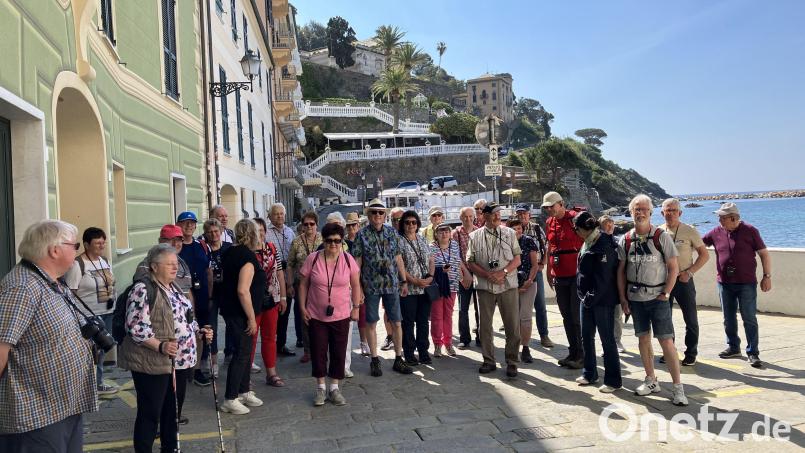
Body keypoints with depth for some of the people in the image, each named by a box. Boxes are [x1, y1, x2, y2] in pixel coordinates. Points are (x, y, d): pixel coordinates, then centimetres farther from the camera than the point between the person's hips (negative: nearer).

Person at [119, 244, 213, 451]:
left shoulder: (174, 288, 12)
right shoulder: (143, 290, -14)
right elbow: (136, 327, -21)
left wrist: (199, 331, 8)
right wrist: (160, 346, -30)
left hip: (181, 361, 8)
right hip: (152, 363, -8)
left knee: (174, 409, 17)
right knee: (150, 413, 3)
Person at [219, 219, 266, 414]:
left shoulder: (231, 252, 8)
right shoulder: (248, 256, -21)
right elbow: (243, 290, -26)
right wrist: (251, 318, -21)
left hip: (231, 309, 10)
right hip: (240, 313, -10)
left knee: (245, 351, 19)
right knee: (242, 353, -1)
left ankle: (244, 392, 30)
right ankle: (230, 400, 8)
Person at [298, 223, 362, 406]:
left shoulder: (348, 260, -6)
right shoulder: (312, 259, -9)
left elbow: (355, 286, 4)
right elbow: (303, 284, 0)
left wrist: (356, 308, 5)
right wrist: (302, 307, -3)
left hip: (341, 316, 1)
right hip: (316, 316, -1)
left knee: (339, 353, 8)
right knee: (318, 352, 7)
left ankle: (334, 388, 24)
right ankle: (320, 388, 26)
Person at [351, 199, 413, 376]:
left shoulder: (392, 233, 5)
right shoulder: (362, 235, -4)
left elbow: (398, 258, 8)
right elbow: (357, 262, -4)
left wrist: (404, 281, 7)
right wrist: (357, 287, -9)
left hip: (392, 284, 3)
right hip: (371, 286, -2)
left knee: (396, 322, 6)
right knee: (372, 323, 5)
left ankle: (398, 359, 18)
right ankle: (374, 361, 17)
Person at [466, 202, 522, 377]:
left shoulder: (509, 233, 5)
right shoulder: (475, 236, 4)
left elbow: (517, 259, 2)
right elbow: (470, 262, 2)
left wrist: (503, 273, -14)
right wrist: (487, 275, -12)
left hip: (507, 285, 0)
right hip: (484, 286, 1)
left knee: (512, 326, 1)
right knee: (485, 325, 8)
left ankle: (512, 362, 13)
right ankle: (489, 361, 21)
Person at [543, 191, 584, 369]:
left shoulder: (575, 218, -8)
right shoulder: (549, 222, 11)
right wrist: (549, 272, 18)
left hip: (576, 274, -6)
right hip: (559, 277, 6)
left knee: (577, 316, -3)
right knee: (566, 316, 11)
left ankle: (581, 355, 8)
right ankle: (573, 353, 21)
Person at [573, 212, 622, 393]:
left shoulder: (604, 245, -18)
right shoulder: (588, 242, 10)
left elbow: (603, 278, -20)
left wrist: (592, 297, -16)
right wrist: (584, 295, 11)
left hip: (602, 300, -9)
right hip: (587, 298, 9)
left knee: (607, 339, 1)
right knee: (587, 337, 15)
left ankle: (613, 380, 12)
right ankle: (589, 373, 28)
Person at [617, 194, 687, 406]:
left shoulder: (662, 237, -4)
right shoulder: (626, 240, 5)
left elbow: (673, 268, -3)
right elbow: (621, 270, 9)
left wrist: (666, 293, -9)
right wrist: (622, 298, 4)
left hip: (657, 297, -4)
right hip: (635, 298, 4)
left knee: (666, 341, -6)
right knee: (643, 338, 11)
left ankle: (678, 387, 1)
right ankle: (651, 381, 25)